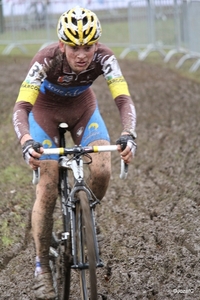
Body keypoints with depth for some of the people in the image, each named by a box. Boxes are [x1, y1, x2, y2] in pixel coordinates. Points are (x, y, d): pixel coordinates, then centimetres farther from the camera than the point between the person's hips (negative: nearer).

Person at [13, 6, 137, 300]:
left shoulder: (104, 57, -30)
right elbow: (21, 107, -41)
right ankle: (42, 267, 4)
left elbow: (124, 99, -36)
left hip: (83, 107, 2)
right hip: (46, 110, -2)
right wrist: (26, 142, -59)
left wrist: (128, 135, -55)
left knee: (102, 172, -20)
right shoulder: (46, 60, -36)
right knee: (47, 191, -9)